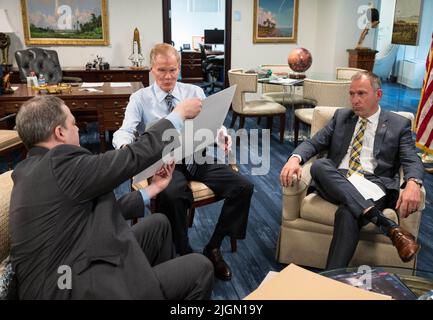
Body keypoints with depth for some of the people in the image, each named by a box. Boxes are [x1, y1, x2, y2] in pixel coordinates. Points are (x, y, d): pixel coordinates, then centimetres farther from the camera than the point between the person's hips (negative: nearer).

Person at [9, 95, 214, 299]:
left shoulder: (31, 170, 9)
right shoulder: (60, 163, -21)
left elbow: (102, 212, 8)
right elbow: (134, 156, -14)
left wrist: (153, 189, 15)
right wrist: (180, 113, -1)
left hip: (69, 274, 10)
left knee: (159, 224, 20)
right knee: (200, 268, 0)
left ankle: (168, 278, 39)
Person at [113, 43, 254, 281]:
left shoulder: (195, 92, 11)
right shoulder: (140, 99, 4)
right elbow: (124, 132, -8)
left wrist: (222, 137, -21)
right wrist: (125, 146, -34)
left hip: (199, 158, 3)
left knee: (244, 187, -17)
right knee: (171, 196, -37)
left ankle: (213, 248, -2)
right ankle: (185, 254, -12)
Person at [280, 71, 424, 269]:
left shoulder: (399, 124, 12)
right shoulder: (341, 116, 19)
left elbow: (412, 161, 0)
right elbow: (313, 143, 13)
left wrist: (412, 184, -26)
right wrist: (295, 158, -12)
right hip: (337, 182, 3)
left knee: (347, 212, -37)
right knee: (319, 166, -33)